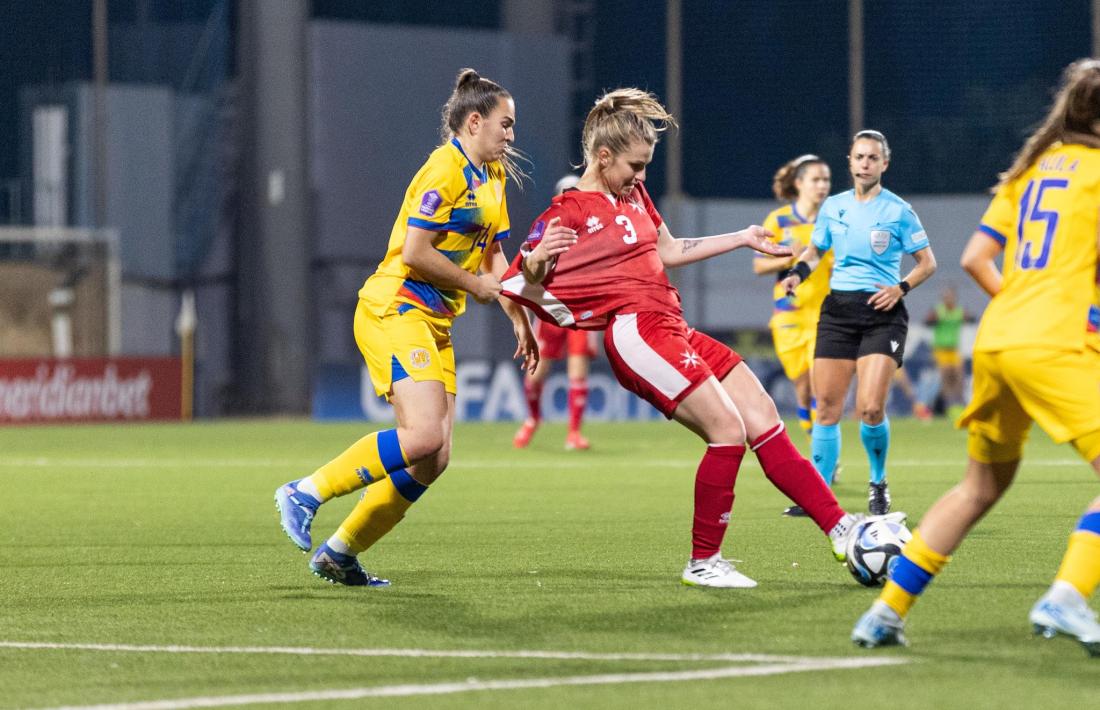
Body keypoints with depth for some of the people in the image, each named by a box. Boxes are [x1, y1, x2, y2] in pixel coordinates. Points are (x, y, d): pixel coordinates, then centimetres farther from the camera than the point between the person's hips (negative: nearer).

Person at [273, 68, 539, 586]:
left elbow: (492, 255, 26)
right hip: (394, 310, -10)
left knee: (432, 461, 1)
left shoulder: (491, 176, 17)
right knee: (423, 436, -26)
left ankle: (339, 554, 9)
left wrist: (520, 320, 19)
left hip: (434, 325, 10)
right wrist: (474, 284, -9)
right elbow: (415, 252, -20)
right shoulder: (446, 171, -13)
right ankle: (306, 493, -14)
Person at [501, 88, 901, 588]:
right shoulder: (567, 214, -6)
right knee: (727, 429, -18)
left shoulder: (633, 195, 19)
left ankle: (841, 529, 6)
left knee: (763, 417, 4)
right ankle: (703, 562, -8)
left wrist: (744, 239, 32)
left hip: (671, 331, 9)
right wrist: (537, 259, -30)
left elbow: (670, 251, 31)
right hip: (635, 334, -9)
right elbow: (522, 286, -8)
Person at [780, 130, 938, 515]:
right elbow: (815, 250, 24)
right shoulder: (832, 207, 10)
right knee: (827, 407, -1)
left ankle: (878, 484, 9)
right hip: (837, 309, 4)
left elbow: (927, 262, 4)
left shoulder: (898, 211, -1)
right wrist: (798, 271, 3)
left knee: (870, 408, -15)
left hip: (882, 313, -4)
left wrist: (901, 288, -13)